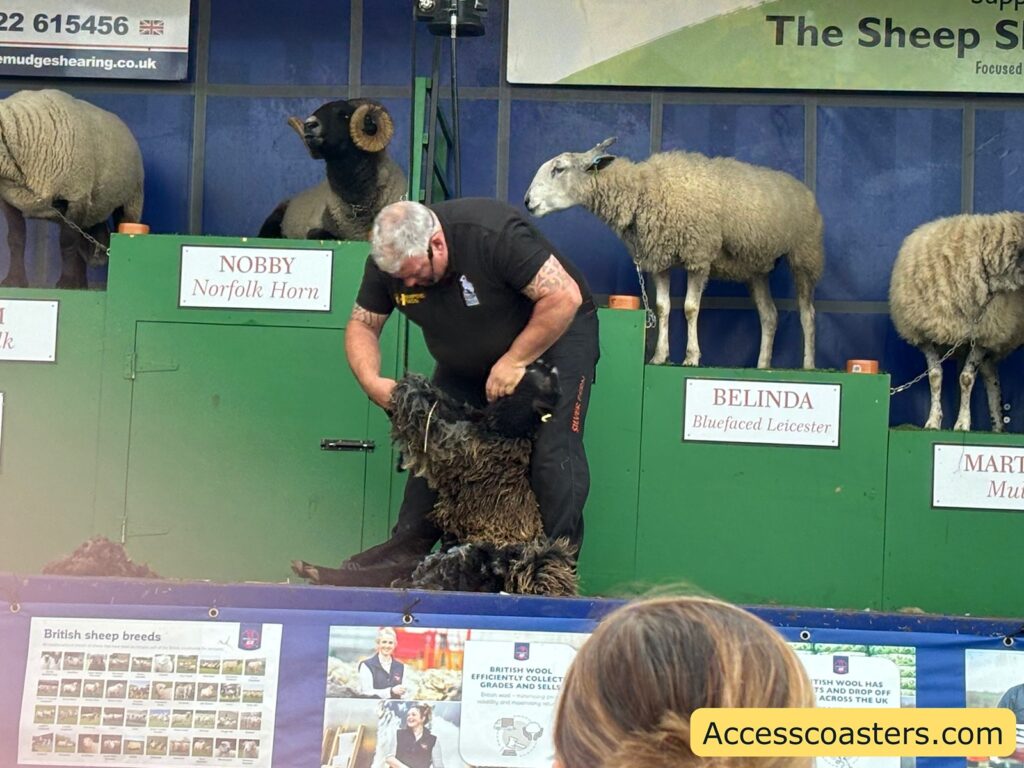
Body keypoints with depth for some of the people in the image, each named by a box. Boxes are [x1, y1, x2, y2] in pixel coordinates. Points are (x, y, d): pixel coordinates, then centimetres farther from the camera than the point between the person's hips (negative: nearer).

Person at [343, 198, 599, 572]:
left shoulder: (494, 233, -35)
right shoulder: (388, 261, -16)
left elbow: (564, 296, -34)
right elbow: (362, 325, -4)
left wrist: (514, 361, -28)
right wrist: (371, 380, -24)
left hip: (554, 333, -6)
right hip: (467, 357, 6)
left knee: (553, 449, -17)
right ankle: (410, 543, 9)